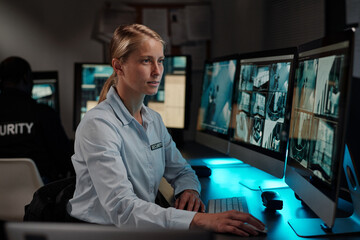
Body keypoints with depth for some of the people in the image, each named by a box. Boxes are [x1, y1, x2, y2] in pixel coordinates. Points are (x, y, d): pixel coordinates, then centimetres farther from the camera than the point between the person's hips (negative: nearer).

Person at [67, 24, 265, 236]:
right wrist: (199, 220, -34)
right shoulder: (97, 125, -18)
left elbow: (181, 170, 17)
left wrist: (189, 189, -7)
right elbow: (122, 209, -27)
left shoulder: (154, 120, 6)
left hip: (142, 227, 7)